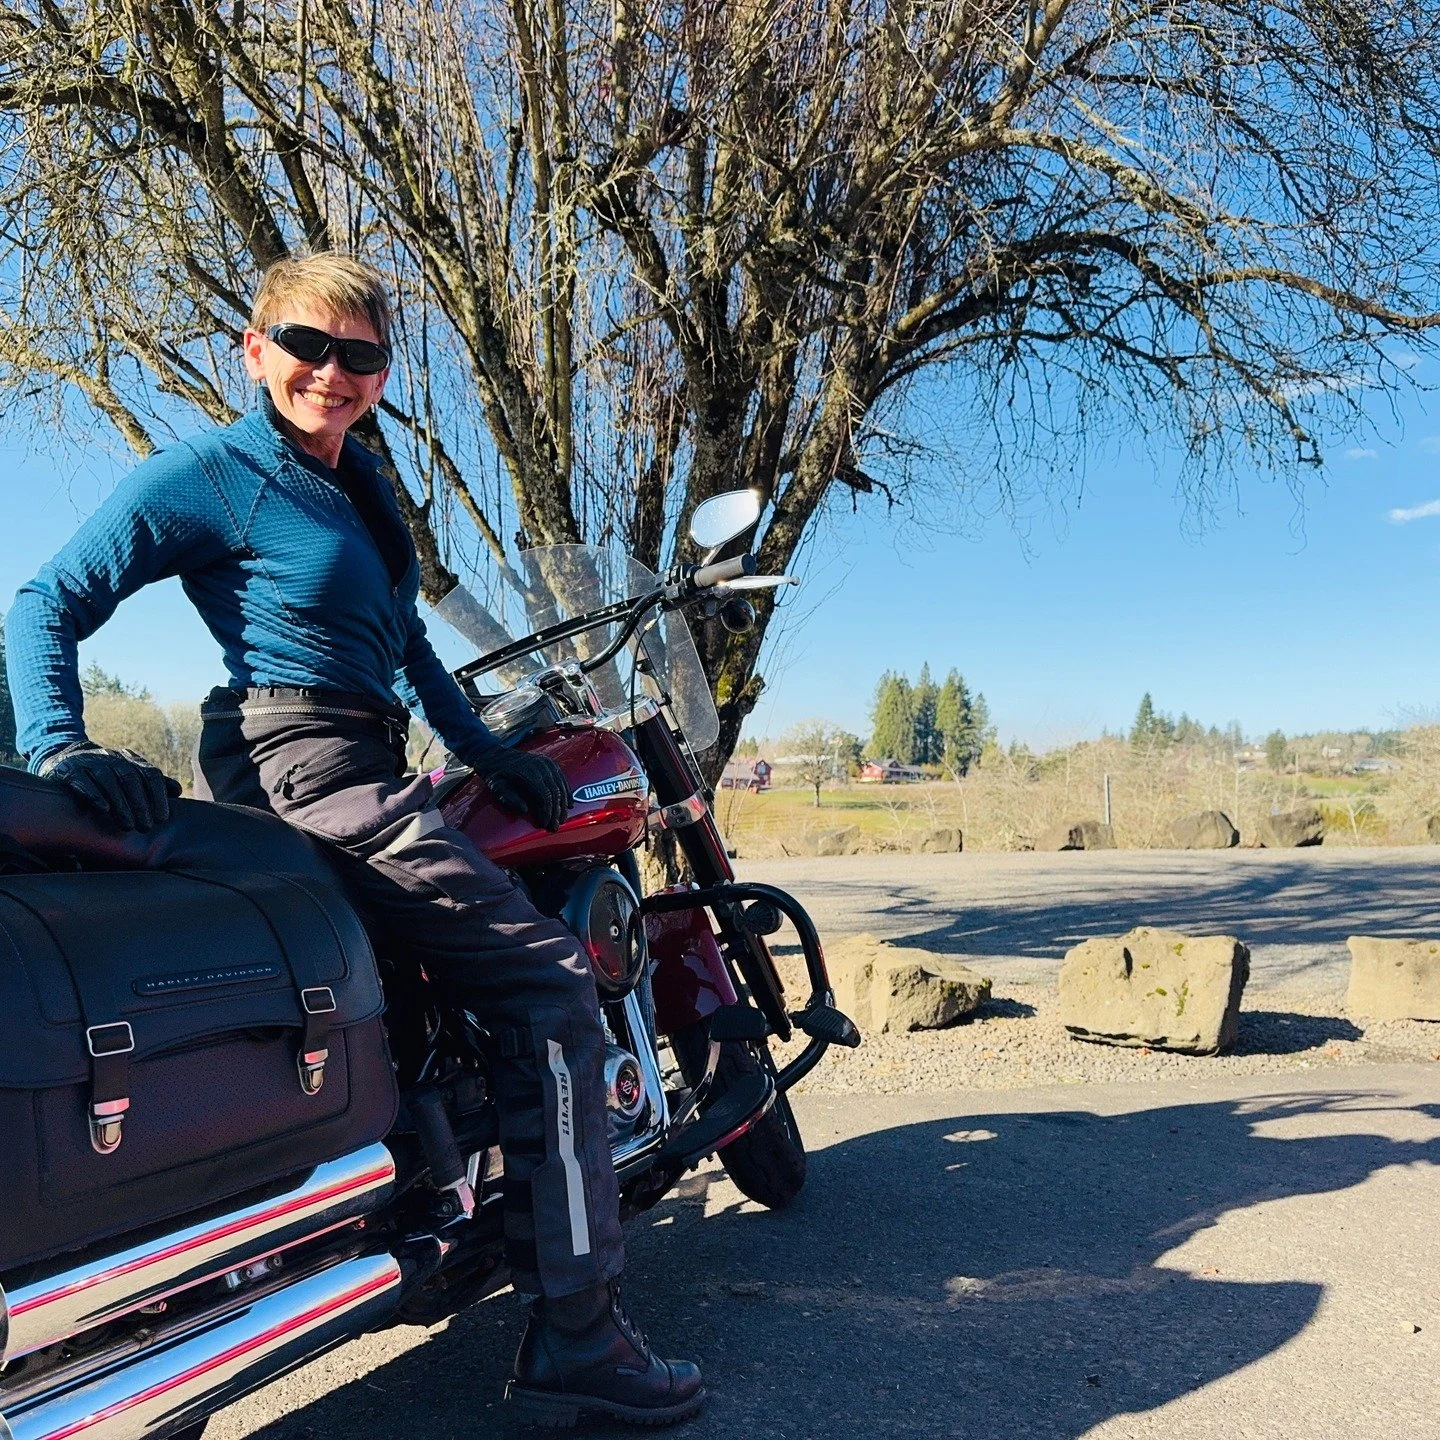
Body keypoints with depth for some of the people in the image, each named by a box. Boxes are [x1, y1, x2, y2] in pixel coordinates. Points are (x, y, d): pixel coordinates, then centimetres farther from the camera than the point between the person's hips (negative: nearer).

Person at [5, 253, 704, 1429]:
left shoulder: (360, 483, 20)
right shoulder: (208, 474, -5)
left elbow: (403, 641, 24)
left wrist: (487, 752, 14)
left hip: (363, 763, 10)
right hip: (297, 762, -10)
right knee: (548, 978, -17)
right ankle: (574, 1338, -12)